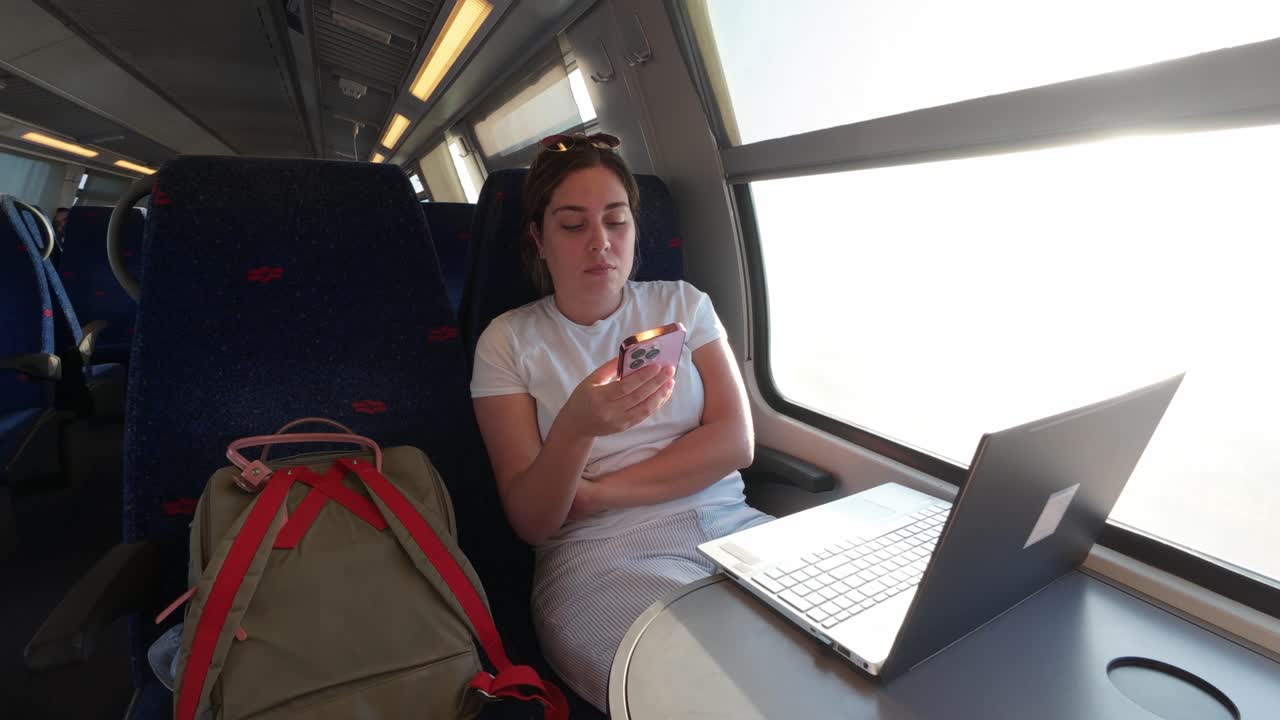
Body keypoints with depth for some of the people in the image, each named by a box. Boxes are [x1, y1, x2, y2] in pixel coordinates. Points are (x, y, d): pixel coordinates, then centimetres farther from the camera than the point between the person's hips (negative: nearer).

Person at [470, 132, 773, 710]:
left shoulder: (682, 303, 9)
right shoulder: (509, 341, 2)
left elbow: (735, 443, -2)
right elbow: (530, 522, -4)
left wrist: (596, 494, -8)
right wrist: (578, 426, -25)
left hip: (730, 525, 4)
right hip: (602, 556, -3)